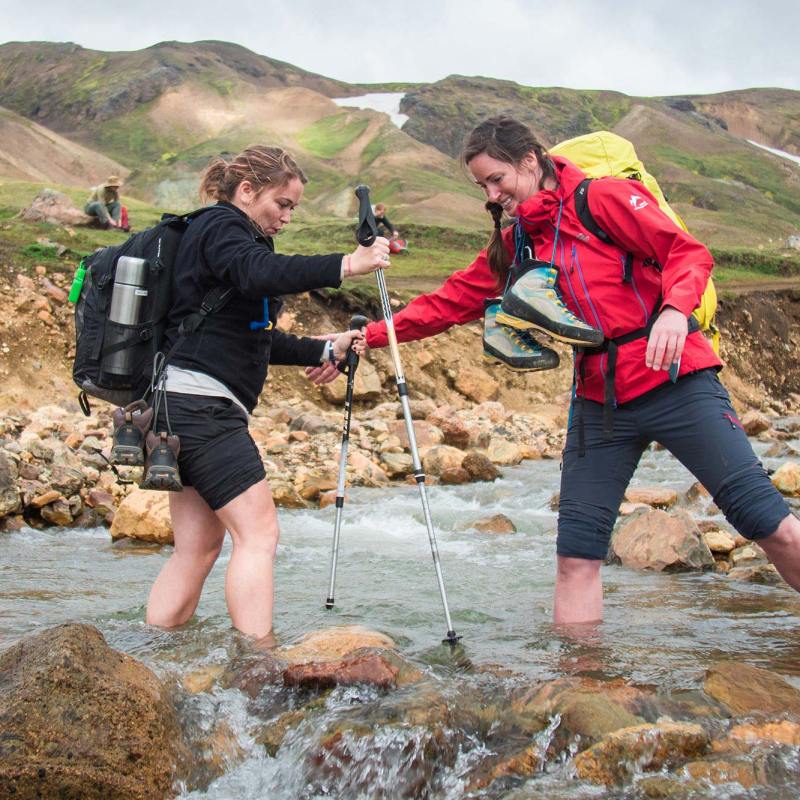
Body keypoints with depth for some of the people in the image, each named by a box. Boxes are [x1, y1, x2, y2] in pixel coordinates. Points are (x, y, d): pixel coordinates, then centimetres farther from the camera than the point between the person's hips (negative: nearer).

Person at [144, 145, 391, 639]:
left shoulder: (231, 235, 24)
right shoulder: (219, 226, -5)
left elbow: (253, 338, 26)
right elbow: (259, 273, -28)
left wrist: (323, 350, 18)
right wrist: (346, 265, -34)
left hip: (185, 409, 10)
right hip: (201, 401, -10)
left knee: (199, 547, 8)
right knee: (258, 532, -12)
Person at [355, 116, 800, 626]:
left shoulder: (603, 198, -4)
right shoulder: (512, 248, 14)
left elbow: (688, 253, -8)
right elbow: (448, 303, 14)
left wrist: (673, 310, -27)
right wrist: (370, 335, 8)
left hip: (674, 382, -5)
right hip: (598, 400, 6)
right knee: (577, 556, -1)